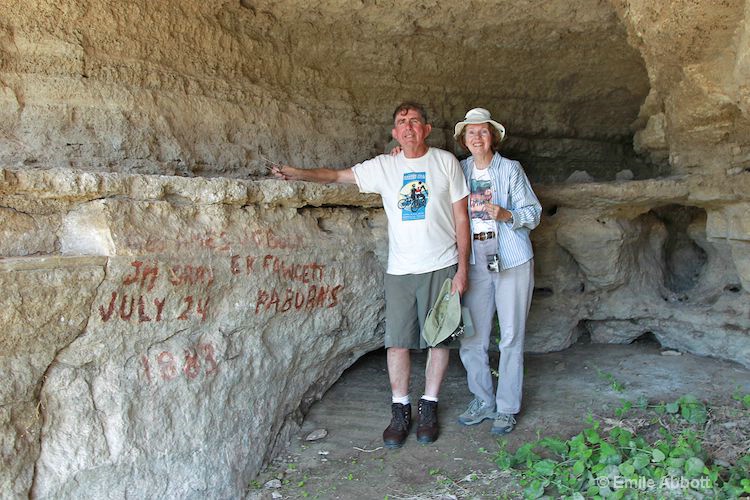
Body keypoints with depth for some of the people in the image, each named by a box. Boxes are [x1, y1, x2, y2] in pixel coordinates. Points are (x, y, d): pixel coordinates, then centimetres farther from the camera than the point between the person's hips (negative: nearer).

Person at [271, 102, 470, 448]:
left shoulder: (446, 162, 1)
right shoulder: (383, 166, 5)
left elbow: (461, 217, 1)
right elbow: (337, 176, 7)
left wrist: (462, 268, -3)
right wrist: (298, 174, -10)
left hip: (442, 266, -1)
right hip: (400, 270, 1)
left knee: (439, 338, 5)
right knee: (397, 340, 1)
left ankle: (428, 406, 22)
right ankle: (400, 410, 16)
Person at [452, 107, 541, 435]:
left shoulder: (510, 169, -2)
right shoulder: (459, 170, 8)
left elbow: (533, 213, 0)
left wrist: (505, 214, -21)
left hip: (512, 261, -3)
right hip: (476, 262, 3)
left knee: (511, 337, 2)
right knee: (471, 337, 4)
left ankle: (507, 408, 15)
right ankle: (483, 402, 21)